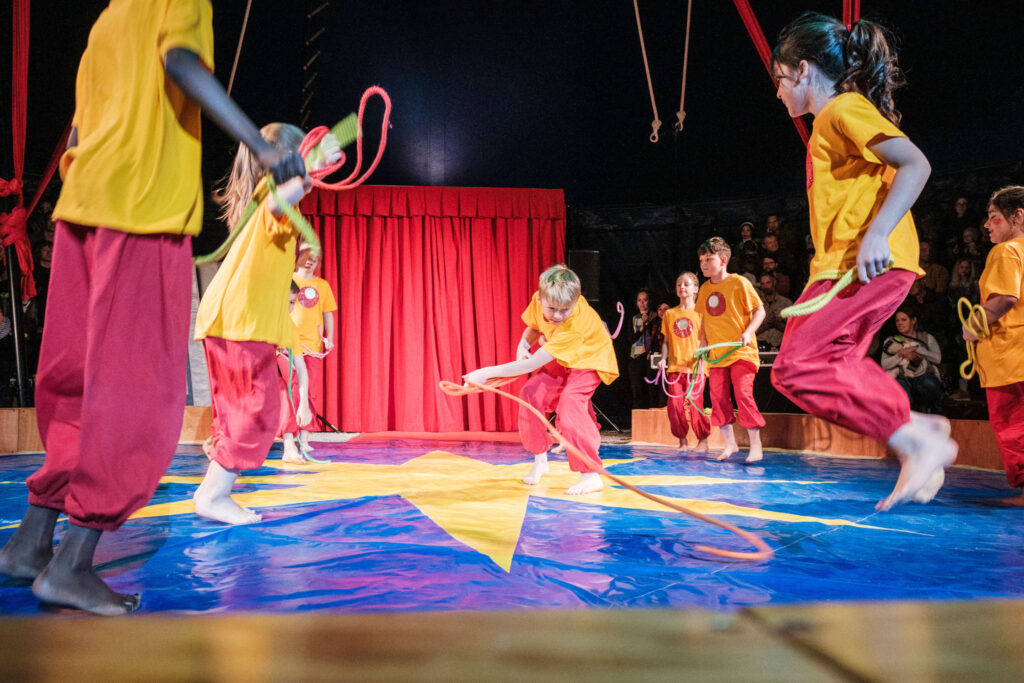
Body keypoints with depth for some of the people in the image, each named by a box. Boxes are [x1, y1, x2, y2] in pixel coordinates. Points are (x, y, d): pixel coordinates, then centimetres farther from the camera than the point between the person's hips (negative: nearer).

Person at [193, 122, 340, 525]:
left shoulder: (258, 193, 25)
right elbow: (281, 201, -33)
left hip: (227, 319, 10)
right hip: (242, 319, -10)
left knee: (239, 409, 13)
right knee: (258, 409, -9)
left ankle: (214, 491, 15)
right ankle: (213, 495, -9)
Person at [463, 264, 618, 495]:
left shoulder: (576, 325, -43)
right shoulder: (539, 299, -23)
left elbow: (533, 364, -44)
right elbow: (533, 326, 3)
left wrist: (487, 373, -43)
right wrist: (522, 347, -19)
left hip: (589, 360, -7)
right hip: (561, 360, 7)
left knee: (569, 403, -28)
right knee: (531, 393, -8)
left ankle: (591, 475, -21)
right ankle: (540, 460, 11)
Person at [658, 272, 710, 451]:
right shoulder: (669, 314, 13)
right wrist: (663, 358, 3)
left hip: (694, 367, -3)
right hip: (675, 366, 3)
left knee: (695, 404, -4)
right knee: (675, 405, -1)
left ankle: (703, 440, 11)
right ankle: (682, 441, 12)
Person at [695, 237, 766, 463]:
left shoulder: (738, 282, -8)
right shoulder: (704, 289, 9)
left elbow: (759, 311, -7)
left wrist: (748, 332, -20)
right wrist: (703, 340, 9)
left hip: (741, 351, -6)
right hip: (716, 353, 6)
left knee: (743, 395, -11)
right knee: (718, 397, 5)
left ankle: (756, 446, 0)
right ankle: (729, 443, 18)